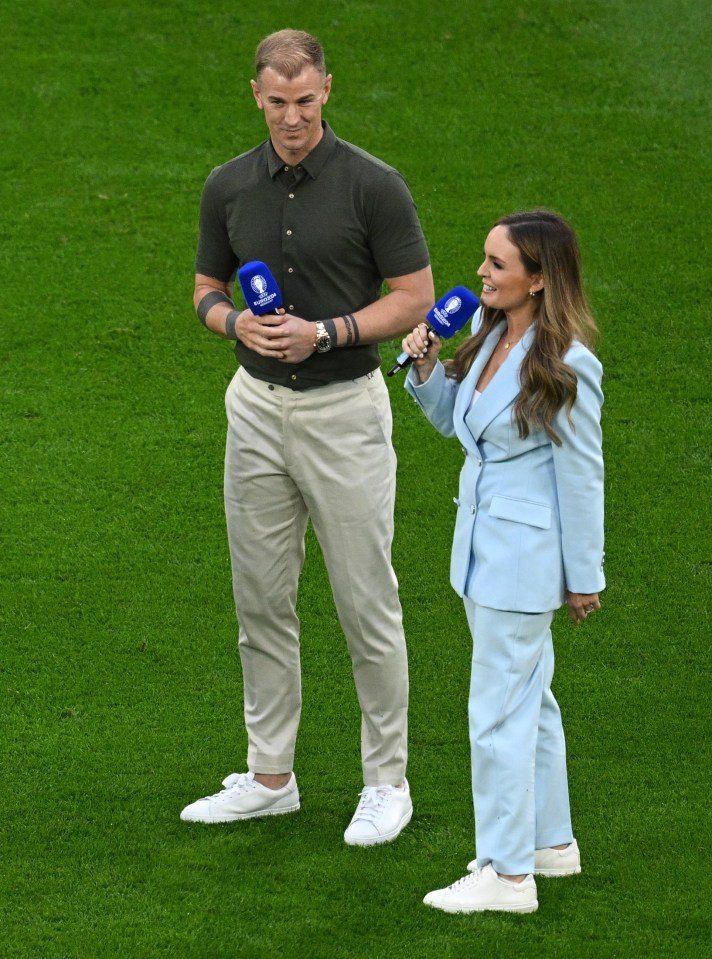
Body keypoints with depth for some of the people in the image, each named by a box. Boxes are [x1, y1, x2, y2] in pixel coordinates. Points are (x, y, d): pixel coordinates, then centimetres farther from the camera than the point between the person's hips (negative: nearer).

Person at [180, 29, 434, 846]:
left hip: (344, 409, -5)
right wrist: (236, 322, -11)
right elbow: (207, 289, 12)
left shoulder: (373, 186, -11)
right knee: (261, 601, 11)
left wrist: (324, 333, -19)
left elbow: (416, 298, -7)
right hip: (256, 406, 5)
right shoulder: (228, 187, 3)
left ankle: (386, 781, 13)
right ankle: (269, 777, 22)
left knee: (366, 602, 1)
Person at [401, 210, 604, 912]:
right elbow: (452, 419, 18)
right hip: (483, 544, 9)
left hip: (525, 557, -9)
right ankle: (551, 842, 34)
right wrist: (425, 368, -1)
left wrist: (584, 577, -9)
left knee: (499, 710, -3)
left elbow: (582, 477, -14)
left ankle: (508, 874, 7)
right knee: (527, 698, 20)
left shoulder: (566, 367, -21)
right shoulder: (491, 335, 3)